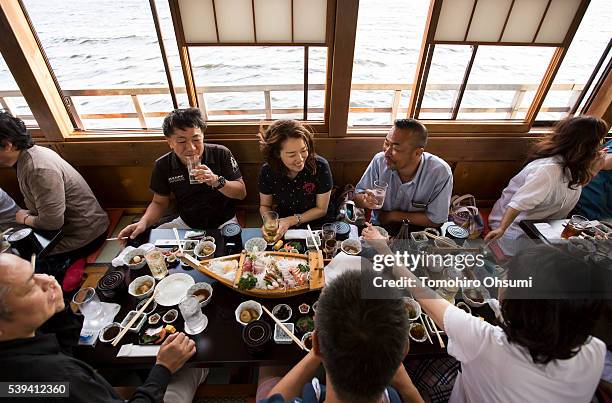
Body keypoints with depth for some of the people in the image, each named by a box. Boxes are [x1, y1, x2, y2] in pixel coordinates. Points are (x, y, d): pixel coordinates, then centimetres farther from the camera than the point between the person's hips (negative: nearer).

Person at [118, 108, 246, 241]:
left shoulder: (221, 154, -15)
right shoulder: (163, 165, -7)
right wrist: (144, 223, -14)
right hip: (185, 224, 3)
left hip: (223, 223, -3)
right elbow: (159, 202, 6)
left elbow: (242, 193, -13)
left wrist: (216, 181, -31)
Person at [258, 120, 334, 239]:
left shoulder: (320, 166, -20)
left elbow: (321, 209, -11)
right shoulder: (267, 171, -14)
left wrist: (291, 221, -21)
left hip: (318, 225, -1)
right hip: (282, 228, 2)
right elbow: (265, 205, 1)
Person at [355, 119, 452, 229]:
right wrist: (365, 201, -27)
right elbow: (358, 197, -5)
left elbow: (435, 220, -13)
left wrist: (393, 216, -14)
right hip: (378, 228, 1)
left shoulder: (441, 173, -20)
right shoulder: (380, 160, -13)